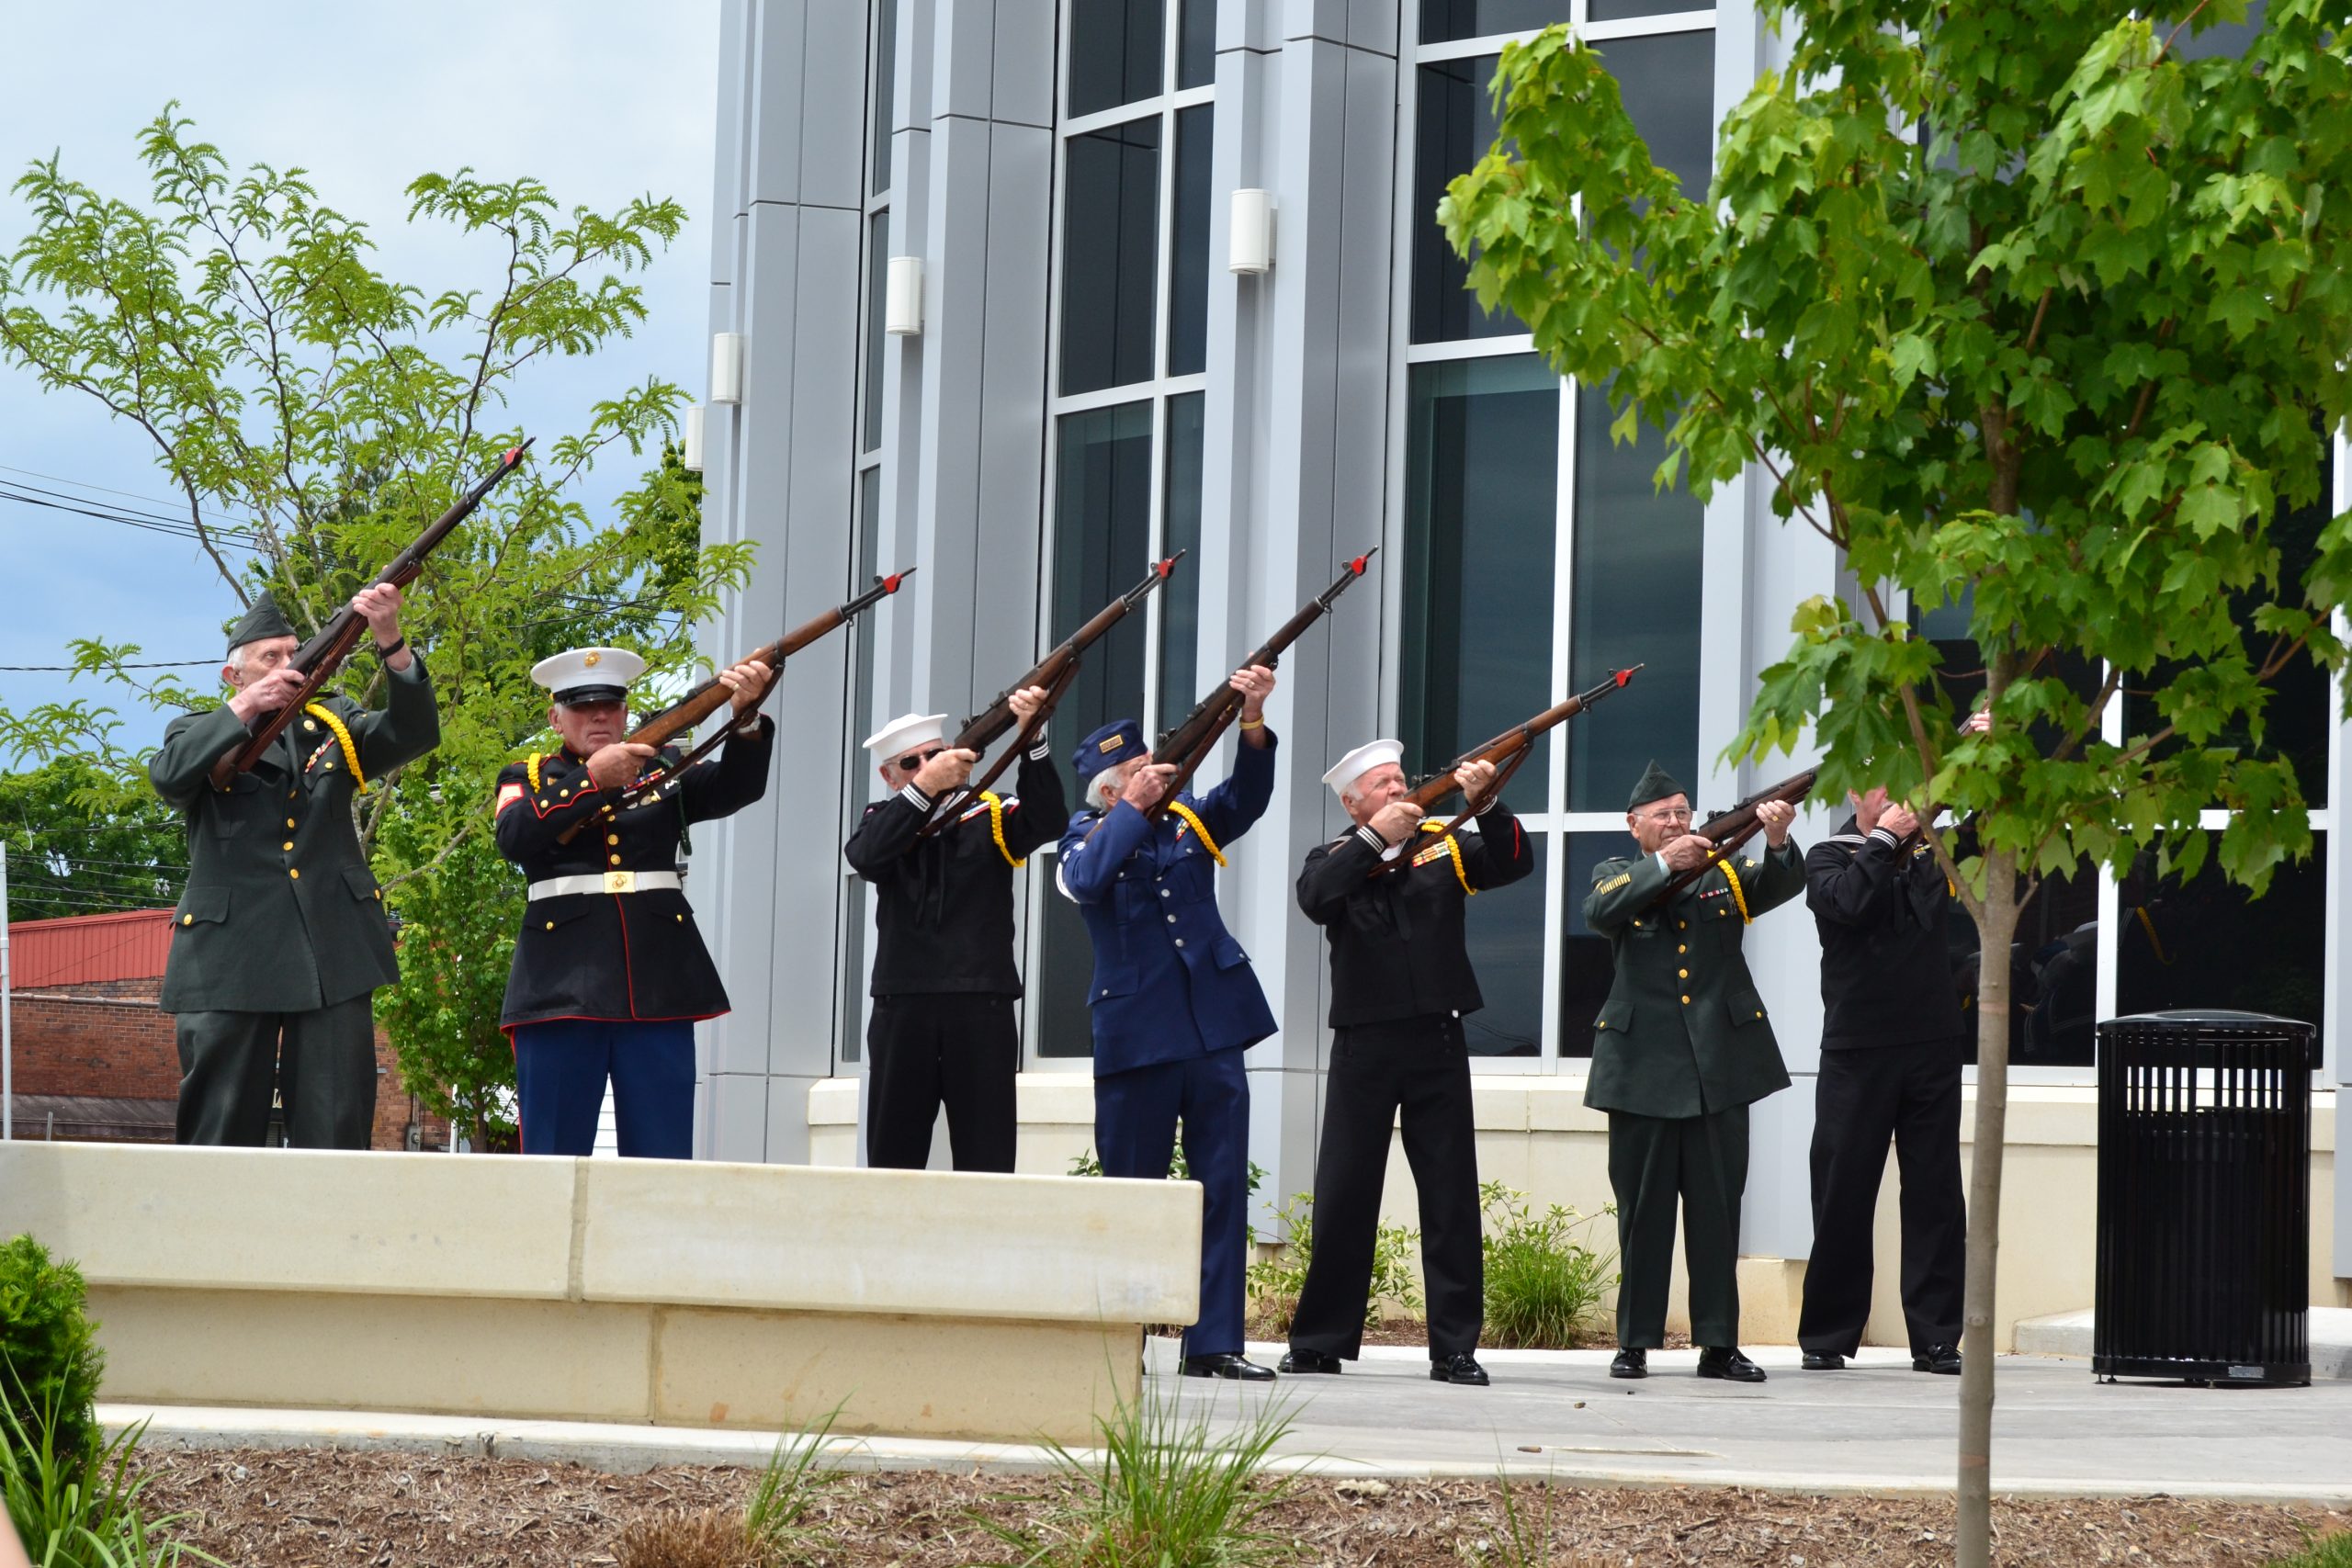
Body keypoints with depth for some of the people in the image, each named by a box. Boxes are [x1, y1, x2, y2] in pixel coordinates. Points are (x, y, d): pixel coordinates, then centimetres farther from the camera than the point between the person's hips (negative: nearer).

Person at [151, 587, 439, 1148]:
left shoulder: (333, 725, 17)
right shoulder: (201, 735, 11)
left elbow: (414, 733, -1)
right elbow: (169, 777, -11)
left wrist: (391, 643, -16)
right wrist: (245, 709, -21)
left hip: (333, 950, 2)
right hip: (232, 951, -2)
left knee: (336, 1135, -3)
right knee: (221, 1133, 0)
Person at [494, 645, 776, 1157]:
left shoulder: (663, 768, 15)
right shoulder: (528, 778, 11)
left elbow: (737, 787, -3)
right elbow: (515, 837, -9)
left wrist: (747, 716, -22)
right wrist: (592, 779, -17)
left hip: (657, 990, 2)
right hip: (561, 988, -2)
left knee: (663, 1160, 0)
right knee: (552, 1159, -1)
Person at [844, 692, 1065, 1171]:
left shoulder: (990, 817, 8)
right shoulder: (883, 821, 11)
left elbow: (1047, 822, -12)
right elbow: (865, 858, -10)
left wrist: (1031, 739, -26)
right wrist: (923, 787, -23)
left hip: (982, 1008, -1)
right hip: (902, 1009, 1)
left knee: (987, 1157, -4)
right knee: (893, 1154, 5)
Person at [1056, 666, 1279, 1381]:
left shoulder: (1189, 820, 11)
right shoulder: (1087, 837, 2)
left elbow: (1247, 796, -5)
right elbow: (1085, 880, -20)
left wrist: (1252, 723, -21)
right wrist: (1134, 807, -21)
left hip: (1213, 1028, 3)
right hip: (1136, 1038, -3)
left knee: (1223, 1188, 0)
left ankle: (1213, 1343, 2)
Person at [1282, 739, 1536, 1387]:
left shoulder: (1444, 846, 10)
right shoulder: (1335, 858, 6)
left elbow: (1515, 861, -3)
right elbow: (1315, 899, -15)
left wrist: (1485, 804, -18)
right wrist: (1374, 839, -20)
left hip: (1437, 1042, 1)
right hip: (1364, 1045, -1)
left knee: (1452, 1196, 0)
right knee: (1344, 1194, 4)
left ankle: (1455, 1347, 3)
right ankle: (1321, 1340, 12)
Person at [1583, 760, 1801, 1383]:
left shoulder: (1724, 871, 13)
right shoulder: (1618, 877, 11)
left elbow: (1781, 886, -4)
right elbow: (1600, 912, -11)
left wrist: (1778, 843, -25)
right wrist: (1662, 865, -20)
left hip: (1719, 1065, 1)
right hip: (1644, 1067, -1)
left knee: (1718, 1209, 3)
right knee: (1643, 1209, 3)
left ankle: (1719, 1343, 7)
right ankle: (1635, 1342, 9)